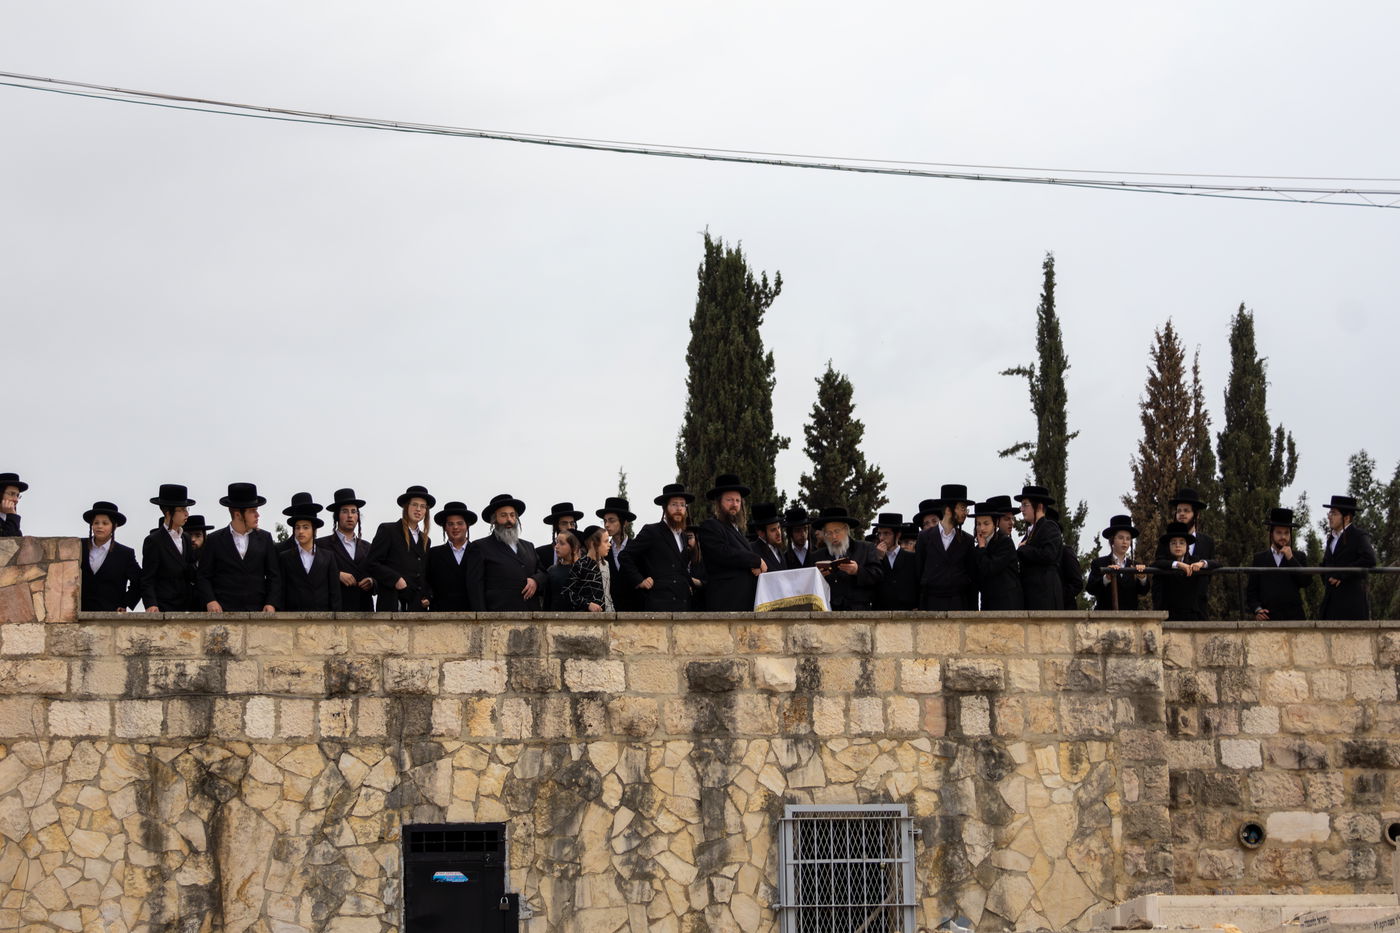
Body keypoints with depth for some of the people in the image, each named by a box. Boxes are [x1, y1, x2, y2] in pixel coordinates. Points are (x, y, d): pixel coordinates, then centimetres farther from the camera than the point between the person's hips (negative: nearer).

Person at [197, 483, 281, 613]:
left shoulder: (264, 538, 12)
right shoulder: (214, 540, 6)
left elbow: (274, 576, 11)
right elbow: (204, 577, 6)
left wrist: (271, 603, -2)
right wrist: (210, 601, -10)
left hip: (257, 612, 2)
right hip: (224, 611, -2)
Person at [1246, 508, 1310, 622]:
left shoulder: (1298, 558, 16)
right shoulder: (1259, 559, 15)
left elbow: (1306, 582, 1)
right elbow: (1251, 590, 13)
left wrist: (1291, 559, -3)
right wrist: (1257, 609, -4)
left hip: (1293, 617, 0)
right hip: (1268, 618, 0)